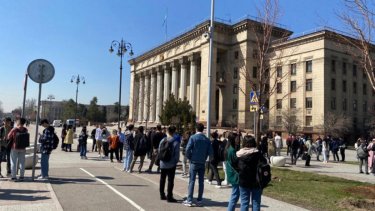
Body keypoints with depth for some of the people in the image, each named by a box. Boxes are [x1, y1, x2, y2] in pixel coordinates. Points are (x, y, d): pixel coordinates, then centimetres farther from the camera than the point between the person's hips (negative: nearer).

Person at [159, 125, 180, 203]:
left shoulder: (162, 141, -1)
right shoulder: (176, 142, -15)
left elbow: (159, 151, 5)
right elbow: (177, 154, -14)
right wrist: (176, 161, 2)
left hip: (162, 164, 5)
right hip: (171, 164, -5)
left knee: (162, 180, 17)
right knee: (170, 181, 3)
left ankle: (162, 195, 26)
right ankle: (169, 197, 6)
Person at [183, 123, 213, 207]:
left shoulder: (193, 137, -8)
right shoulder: (207, 139, 2)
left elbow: (188, 149, -15)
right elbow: (210, 152, 0)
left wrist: (189, 157, 0)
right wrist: (205, 158, 13)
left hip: (194, 162, -3)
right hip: (202, 163, 3)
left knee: (192, 181, 1)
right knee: (201, 181, 9)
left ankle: (189, 201, 1)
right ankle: (199, 200, 14)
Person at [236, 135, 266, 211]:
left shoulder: (239, 154, -5)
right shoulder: (257, 154, -12)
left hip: (243, 182, 2)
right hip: (256, 182, -2)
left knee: (244, 203, 11)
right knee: (256, 203, 10)